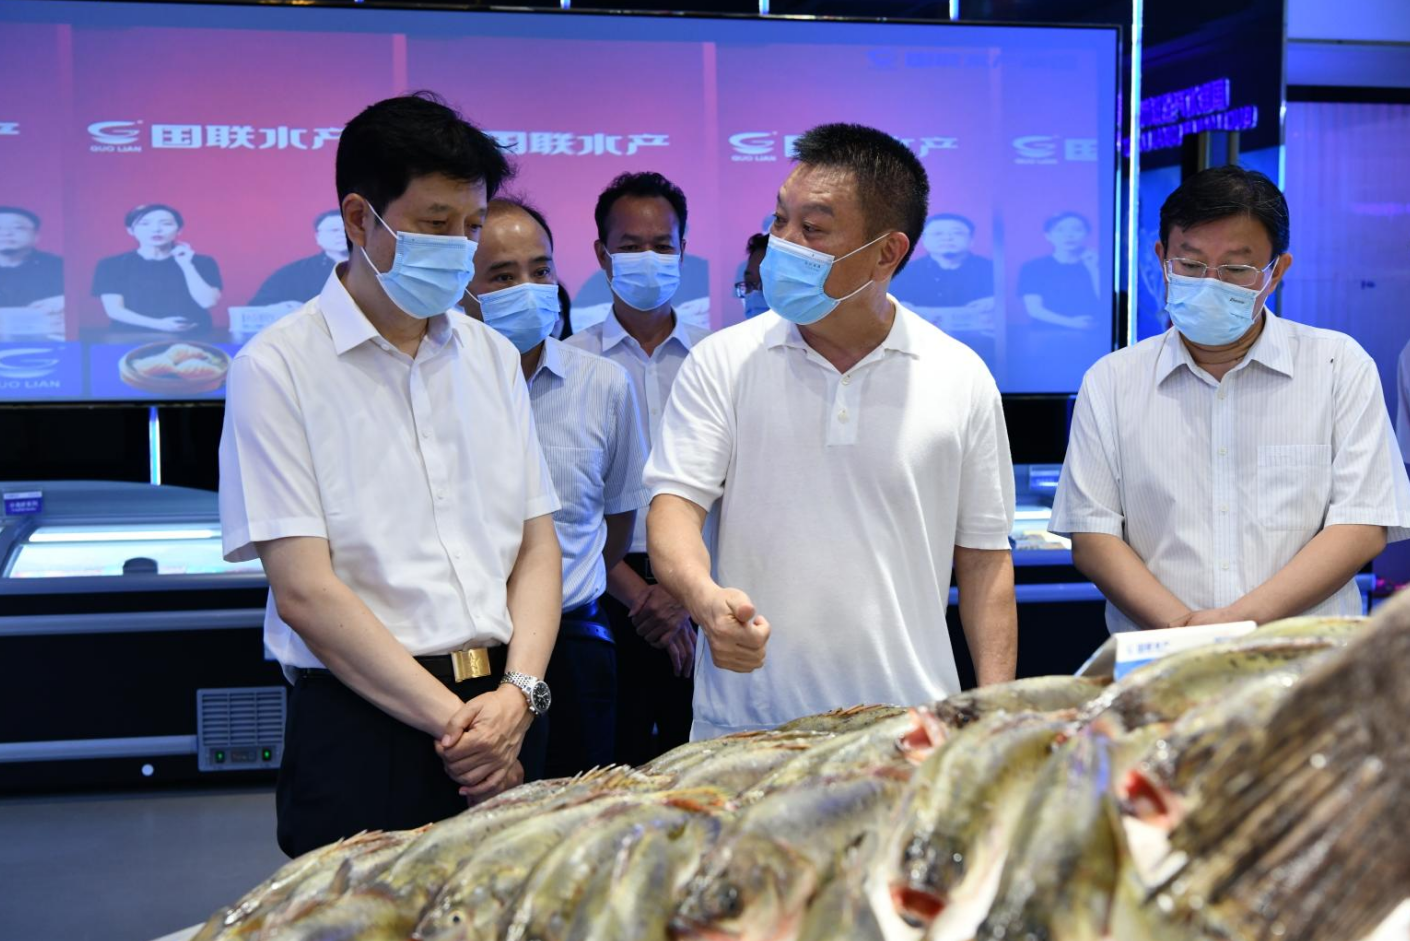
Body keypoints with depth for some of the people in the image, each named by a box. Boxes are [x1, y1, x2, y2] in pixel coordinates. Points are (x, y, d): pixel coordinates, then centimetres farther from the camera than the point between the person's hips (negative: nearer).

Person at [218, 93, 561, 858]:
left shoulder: (493, 357, 11)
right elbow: (305, 591, -12)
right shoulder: (279, 367, -6)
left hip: (503, 716, 5)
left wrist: (519, 694, -7)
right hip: (363, 731, -5)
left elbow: (536, 545, 9)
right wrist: (452, 720, -14)